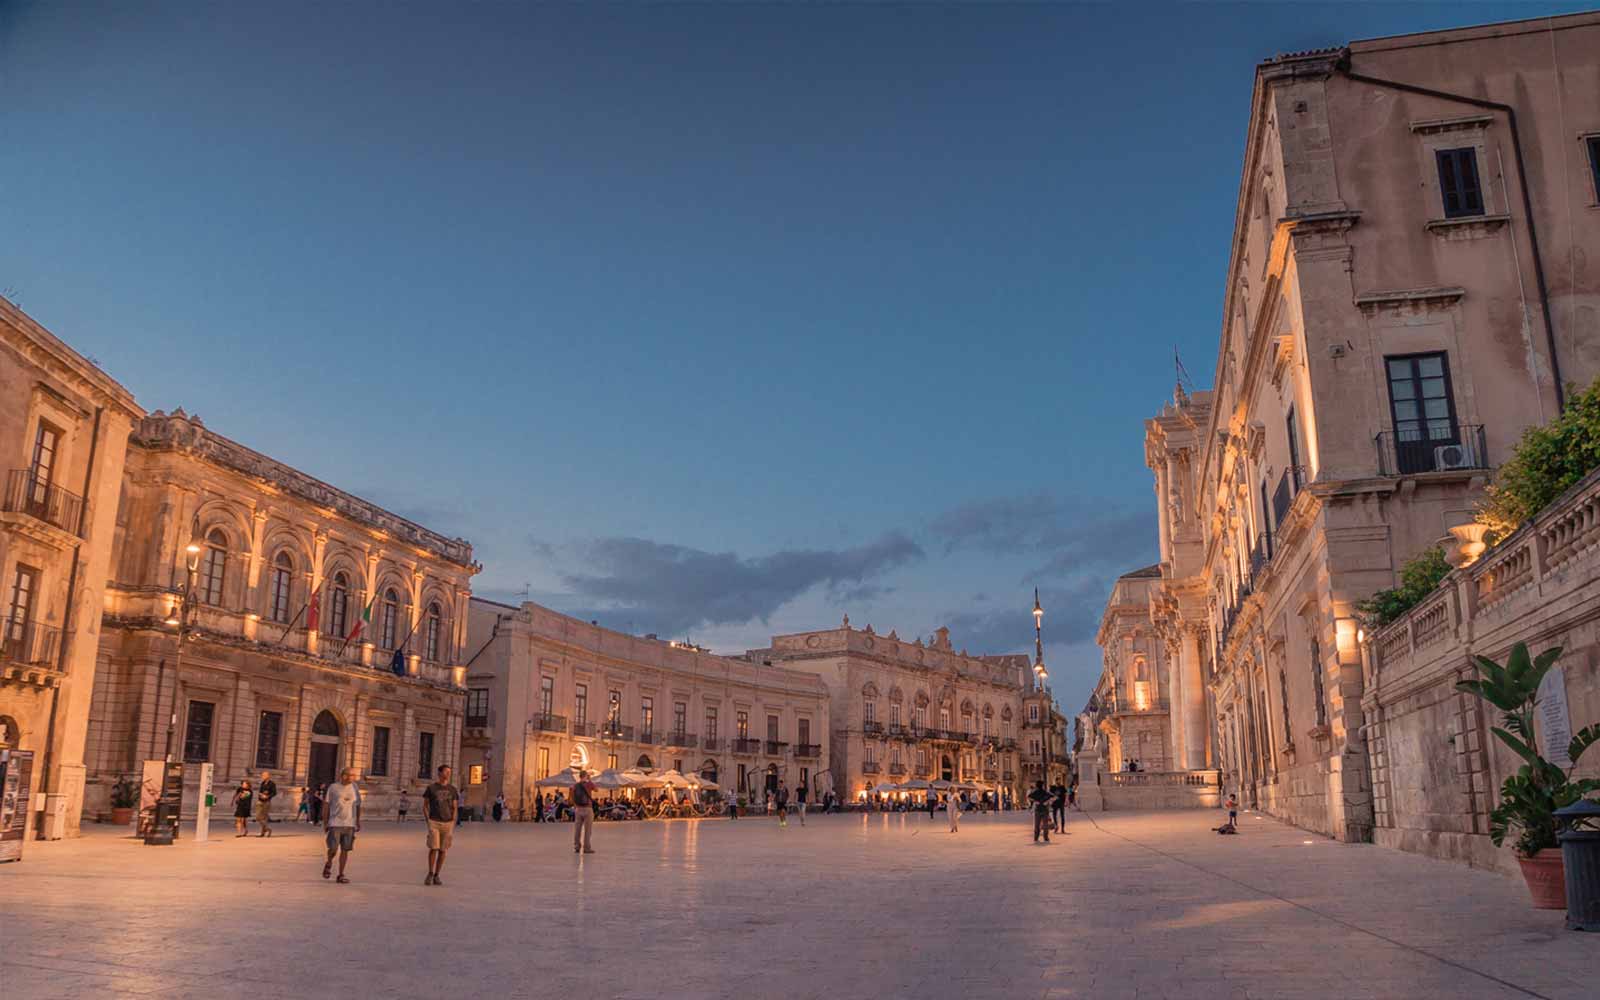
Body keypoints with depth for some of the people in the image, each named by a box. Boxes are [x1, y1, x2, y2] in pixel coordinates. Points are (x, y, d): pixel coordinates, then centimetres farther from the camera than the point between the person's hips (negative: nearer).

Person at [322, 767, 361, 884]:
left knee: (345, 849, 2)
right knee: (333, 849, -7)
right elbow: (326, 805, 1)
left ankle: (341, 875, 10)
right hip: (335, 824, -3)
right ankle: (329, 864, 25)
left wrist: (358, 822, 9)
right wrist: (325, 823, -2)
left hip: (349, 824, 3)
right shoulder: (333, 787, -2)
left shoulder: (354, 788, 7)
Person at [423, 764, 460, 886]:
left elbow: (455, 808, 8)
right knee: (433, 848, -10)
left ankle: (436, 876, 12)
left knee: (442, 850, 2)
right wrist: (428, 822, -7)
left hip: (447, 823, 2)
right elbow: (425, 806, 4)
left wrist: (453, 824, -2)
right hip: (434, 823, -2)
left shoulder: (452, 789, 6)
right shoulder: (431, 788, -1)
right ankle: (430, 874, 8)